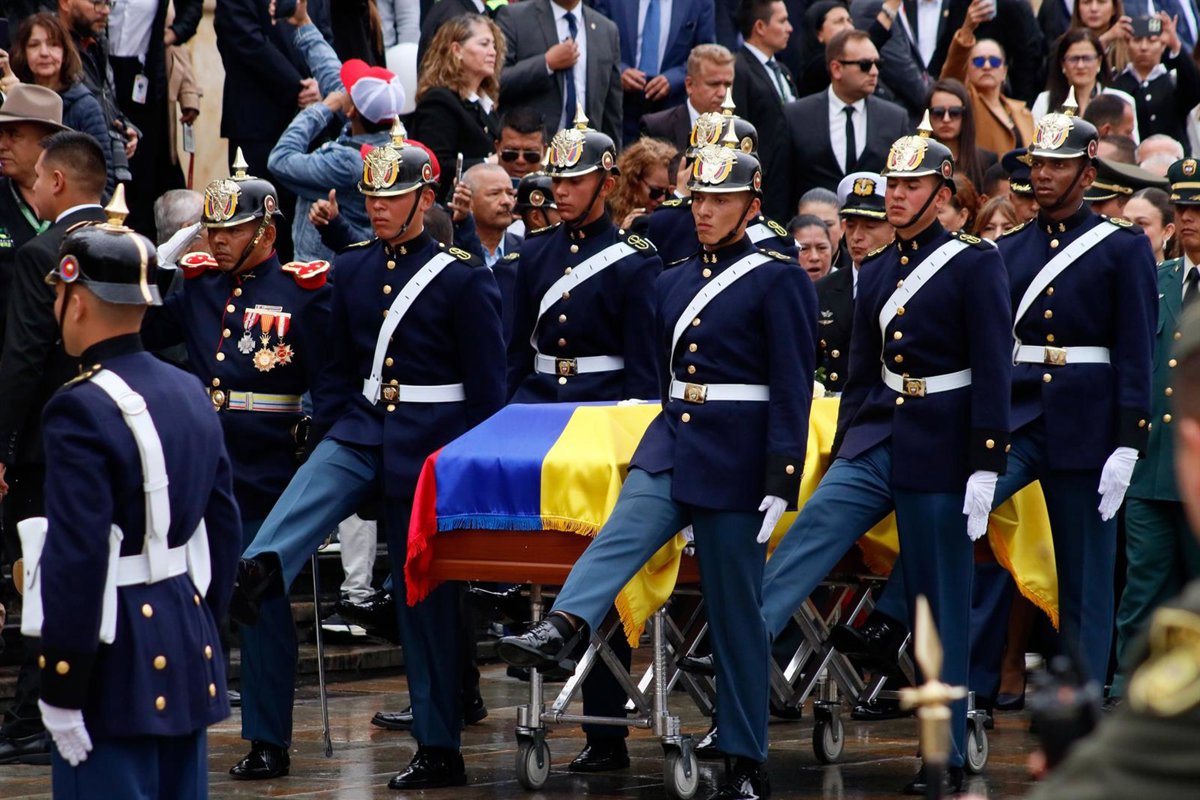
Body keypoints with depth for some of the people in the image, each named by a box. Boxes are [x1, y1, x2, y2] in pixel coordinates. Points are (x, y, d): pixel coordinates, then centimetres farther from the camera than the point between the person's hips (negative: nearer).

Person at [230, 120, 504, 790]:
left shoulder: (464, 277, -7)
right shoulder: (352, 268, 7)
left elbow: (488, 385, -6)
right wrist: (347, 425, 9)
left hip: (429, 446, -5)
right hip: (361, 432, 5)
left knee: (425, 596, 0)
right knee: (309, 489, -29)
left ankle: (440, 750, 7)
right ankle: (260, 571, -59)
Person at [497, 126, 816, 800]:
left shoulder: (779, 282, -6)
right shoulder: (673, 284, 14)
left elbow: (793, 391, -11)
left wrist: (781, 484, -17)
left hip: (735, 464, -5)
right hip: (670, 448, 5)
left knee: (736, 612, -1)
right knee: (621, 534, -25)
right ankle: (559, 631, -51)